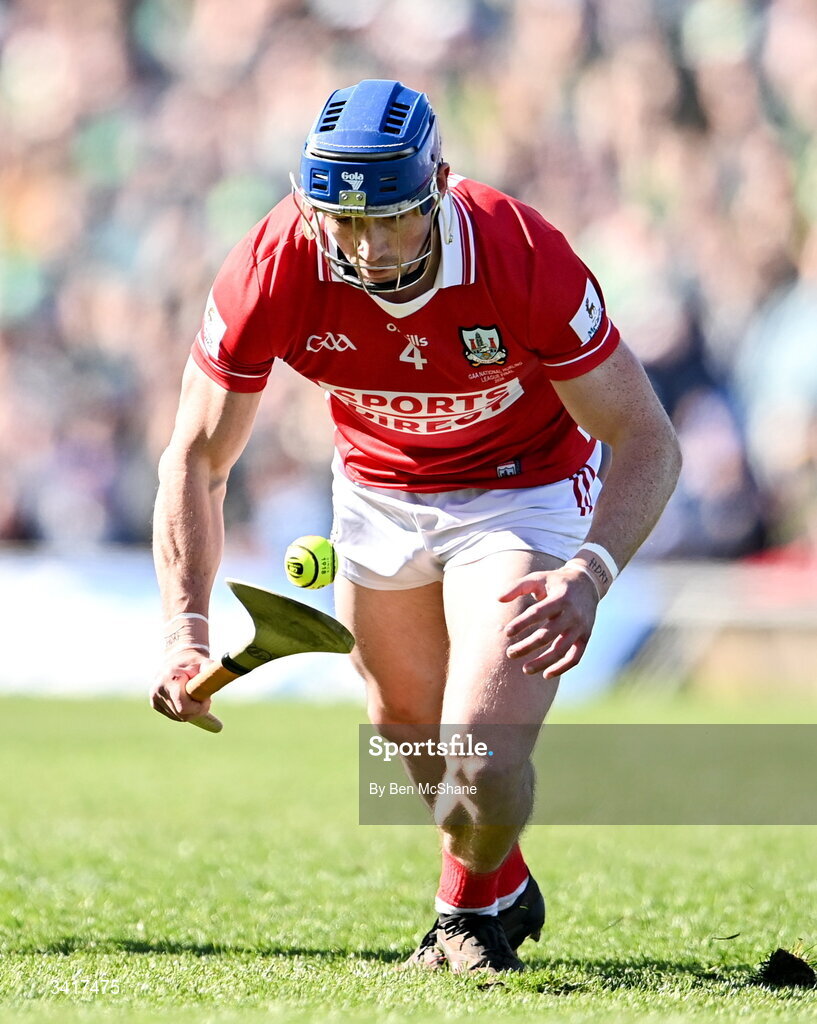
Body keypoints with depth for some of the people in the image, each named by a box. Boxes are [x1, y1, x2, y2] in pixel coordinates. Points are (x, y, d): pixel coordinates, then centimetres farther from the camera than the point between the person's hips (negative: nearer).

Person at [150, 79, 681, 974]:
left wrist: (589, 576, -45)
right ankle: (508, 890, 49)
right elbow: (197, 457, -18)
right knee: (404, 725, 19)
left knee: (482, 761, -17)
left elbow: (646, 442, -28)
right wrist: (185, 627, -32)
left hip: (523, 492, -4)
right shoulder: (273, 270, -28)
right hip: (377, 491, 4)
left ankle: (474, 908, 18)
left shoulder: (524, 260, -35)